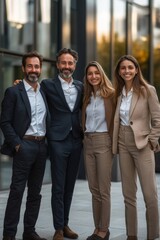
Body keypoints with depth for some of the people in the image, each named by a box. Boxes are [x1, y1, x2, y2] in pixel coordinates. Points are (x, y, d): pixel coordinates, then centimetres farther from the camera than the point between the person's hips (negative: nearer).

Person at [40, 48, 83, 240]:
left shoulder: (80, 87, 12)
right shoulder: (48, 85, -1)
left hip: (76, 140, 4)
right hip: (58, 140, -4)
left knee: (69, 186, 11)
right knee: (58, 187, -2)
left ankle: (65, 224, 22)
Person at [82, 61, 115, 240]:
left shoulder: (111, 94, -5)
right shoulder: (87, 97, 11)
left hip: (103, 142, -6)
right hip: (88, 143, 6)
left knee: (103, 188, -3)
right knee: (93, 188, 9)